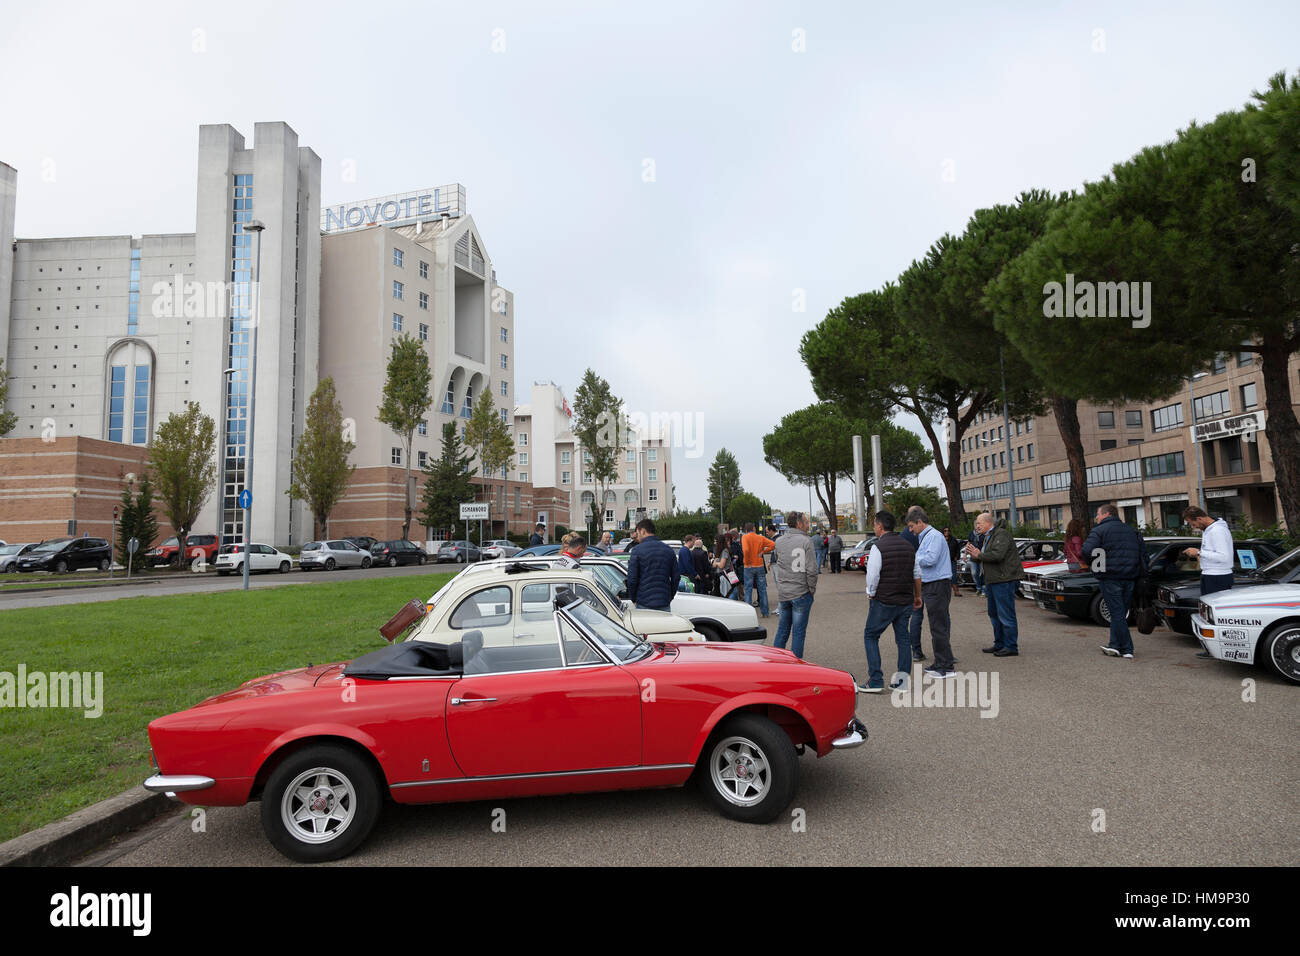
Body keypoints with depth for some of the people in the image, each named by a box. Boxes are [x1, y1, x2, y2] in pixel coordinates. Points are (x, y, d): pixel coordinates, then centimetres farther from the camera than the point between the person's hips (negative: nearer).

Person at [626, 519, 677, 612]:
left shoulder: (638, 550, -6)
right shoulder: (668, 550, 8)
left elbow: (631, 579, -8)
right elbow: (675, 577, 9)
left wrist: (634, 599, 5)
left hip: (644, 605, -4)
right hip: (665, 605, 4)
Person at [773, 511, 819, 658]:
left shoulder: (779, 541, 5)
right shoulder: (806, 541, -11)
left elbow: (779, 563, 9)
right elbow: (811, 570, -13)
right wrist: (812, 590, -4)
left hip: (782, 593, 5)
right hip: (801, 593, -5)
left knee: (782, 631, 15)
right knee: (798, 633, 4)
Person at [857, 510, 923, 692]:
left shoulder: (878, 547, -13)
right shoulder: (908, 546, 9)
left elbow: (872, 576, -16)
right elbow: (916, 575, 16)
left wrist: (870, 596, 0)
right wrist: (917, 596, 27)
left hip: (884, 602, -6)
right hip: (906, 602, 6)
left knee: (870, 636, 4)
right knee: (903, 638, 12)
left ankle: (875, 681, 1)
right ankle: (902, 680, 13)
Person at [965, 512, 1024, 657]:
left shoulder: (1001, 534, -13)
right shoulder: (988, 537, 20)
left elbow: (997, 555, -26)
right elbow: (983, 560, 21)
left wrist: (979, 555, -14)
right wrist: (973, 555, 2)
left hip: (1004, 579, -11)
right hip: (993, 580, 11)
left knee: (1006, 614, -7)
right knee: (994, 614, 15)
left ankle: (1011, 647, -2)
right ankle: (999, 644, 24)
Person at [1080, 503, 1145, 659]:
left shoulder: (1099, 530, -5)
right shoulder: (1131, 531, 16)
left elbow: (1087, 551, -18)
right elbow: (1143, 553, 16)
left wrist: (1091, 563, 2)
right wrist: (1138, 573, 20)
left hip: (1110, 578, -6)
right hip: (1129, 578, 6)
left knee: (1117, 613, -2)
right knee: (1121, 613, 15)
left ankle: (1127, 650, -1)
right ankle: (1115, 646, 20)